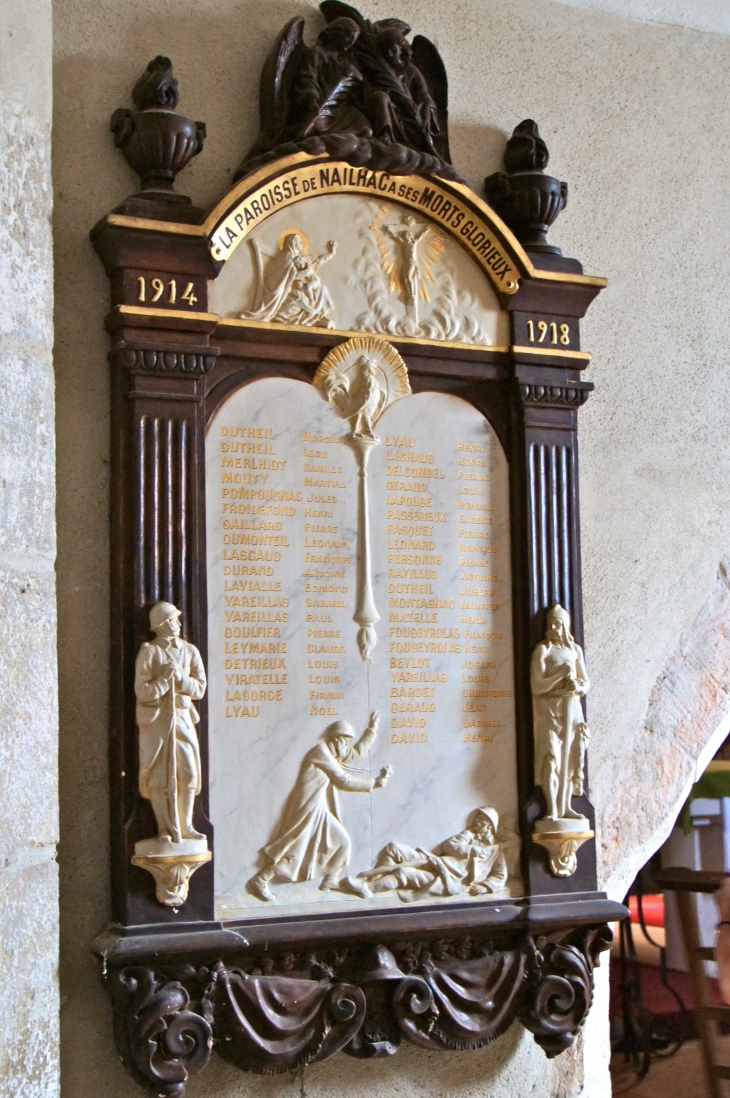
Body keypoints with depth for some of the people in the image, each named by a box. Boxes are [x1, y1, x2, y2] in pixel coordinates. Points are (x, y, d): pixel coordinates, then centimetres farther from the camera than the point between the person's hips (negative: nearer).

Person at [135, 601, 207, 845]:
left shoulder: (189, 651, 7)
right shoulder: (149, 652, -5)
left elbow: (200, 689, 3)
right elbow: (142, 692, -10)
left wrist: (180, 677, -12)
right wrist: (166, 678, -16)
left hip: (183, 717, 4)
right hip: (156, 719, -3)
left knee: (188, 773, 2)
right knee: (159, 776, -1)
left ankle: (185, 827, 14)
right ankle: (165, 829, 8)